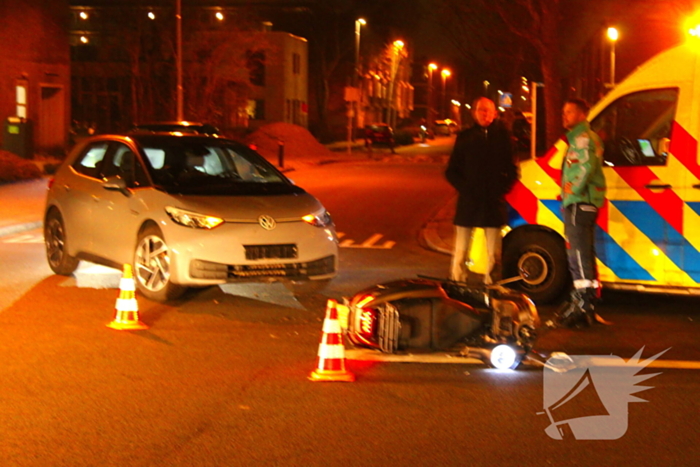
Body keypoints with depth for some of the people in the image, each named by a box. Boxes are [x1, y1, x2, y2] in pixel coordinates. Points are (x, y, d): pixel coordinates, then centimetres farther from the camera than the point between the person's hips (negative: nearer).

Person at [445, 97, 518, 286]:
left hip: (494, 204, 0)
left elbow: (511, 170, 9)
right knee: (461, 252, 2)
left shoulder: (502, 136, 5)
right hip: (468, 203, 0)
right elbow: (451, 171, 8)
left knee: (494, 255, 5)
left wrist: (503, 188, -6)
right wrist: (463, 187, -7)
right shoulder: (465, 137, 6)